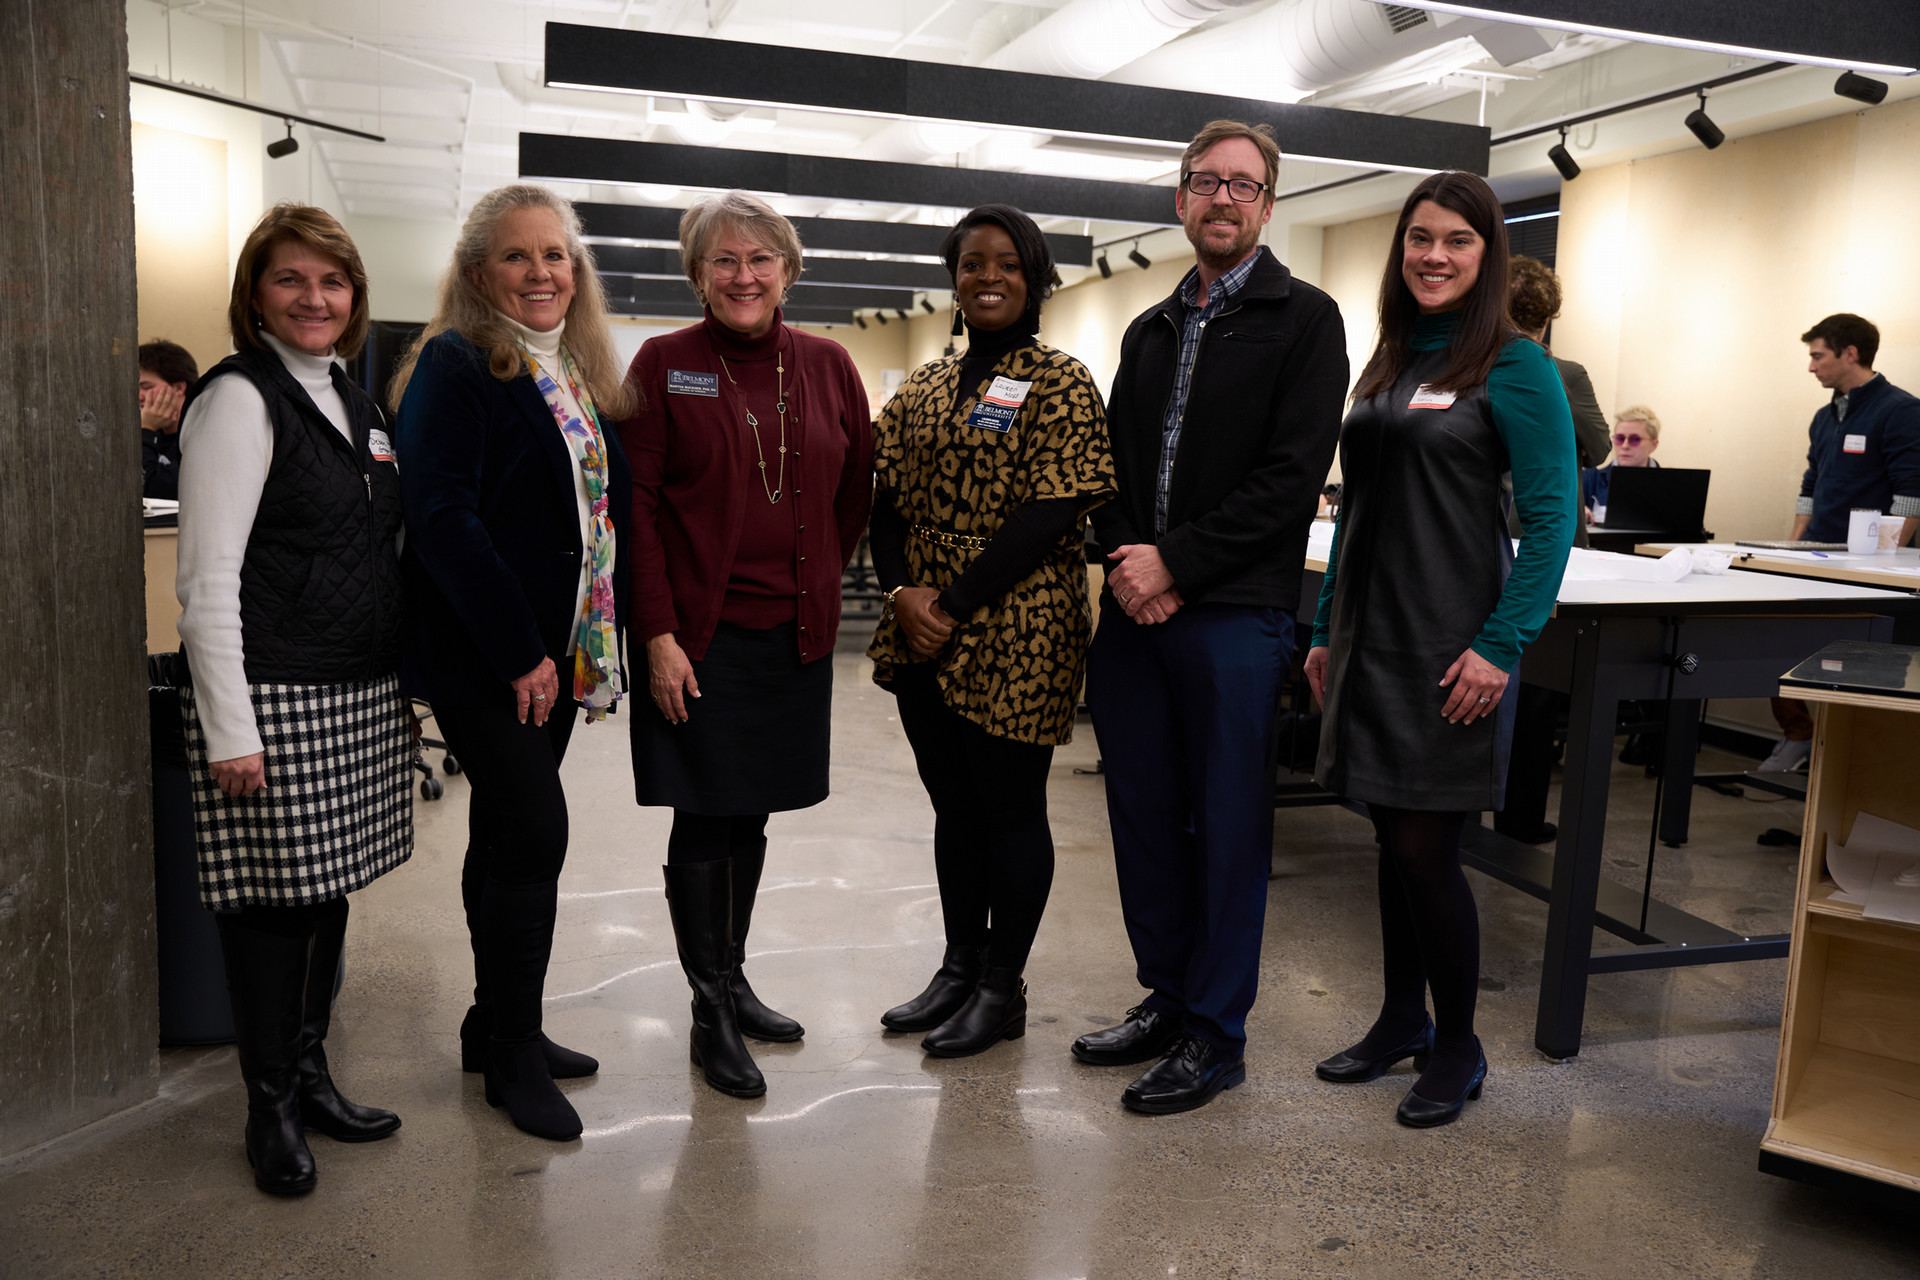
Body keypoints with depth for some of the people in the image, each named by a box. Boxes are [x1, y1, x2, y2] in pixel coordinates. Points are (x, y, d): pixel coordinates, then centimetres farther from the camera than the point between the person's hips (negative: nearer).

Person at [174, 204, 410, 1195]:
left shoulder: (353, 404, 16)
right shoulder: (239, 399, -8)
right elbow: (208, 579, -14)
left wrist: (402, 687, 15)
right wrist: (229, 730, -18)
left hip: (361, 698, 7)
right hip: (275, 701, -7)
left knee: (330, 890, 14)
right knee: (272, 901, 1)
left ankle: (311, 1075, 29)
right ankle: (271, 1107, 18)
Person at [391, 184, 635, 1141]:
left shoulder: (581, 375, 14)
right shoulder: (455, 367, -10)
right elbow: (440, 515, -19)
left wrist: (600, 640, 7)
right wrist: (518, 651, -20)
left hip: (557, 649, 7)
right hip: (482, 655, -7)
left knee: (507, 835, 15)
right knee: (534, 832, -8)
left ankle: (498, 1027, 27)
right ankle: (513, 1053, 8)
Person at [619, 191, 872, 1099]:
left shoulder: (827, 366, 6)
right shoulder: (664, 366, -3)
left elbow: (856, 490, 14)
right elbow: (636, 505, -7)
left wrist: (815, 582, 9)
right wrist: (658, 632, -13)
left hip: (793, 632, 4)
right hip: (698, 633, -3)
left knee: (751, 815, 14)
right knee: (703, 820, 1)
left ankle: (733, 979, 31)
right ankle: (710, 1012, 14)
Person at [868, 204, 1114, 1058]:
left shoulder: (1060, 384, -6)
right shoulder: (923, 389, 13)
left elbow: (1051, 515, -15)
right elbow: (889, 499, 10)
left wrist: (955, 606, -17)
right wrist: (901, 591, -8)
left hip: (1015, 638, -6)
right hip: (926, 637, 6)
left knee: (1010, 808, 4)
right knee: (953, 804, 15)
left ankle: (1002, 989, 18)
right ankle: (958, 970, 28)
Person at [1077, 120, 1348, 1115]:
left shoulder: (1302, 318, -2)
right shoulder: (1150, 331, 18)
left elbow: (1293, 475, -12)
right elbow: (1114, 463, 15)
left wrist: (1178, 566, -15)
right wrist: (1125, 560, -5)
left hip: (1234, 618, -6)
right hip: (1134, 612, 6)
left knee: (1228, 827, 3)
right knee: (1144, 816, 12)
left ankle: (1217, 1033, 16)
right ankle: (1167, 995, 29)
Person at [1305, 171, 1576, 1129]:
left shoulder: (1513, 367, -6)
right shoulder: (1386, 366, 13)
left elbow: (1551, 519, -11)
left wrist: (1501, 646, -18)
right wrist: (1327, 631, 13)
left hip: (1450, 647, -6)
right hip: (1371, 638, 6)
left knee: (1425, 849, -3)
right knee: (1393, 840, 13)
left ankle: (1457, 1049, 16)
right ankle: (1401, 1021, 28)